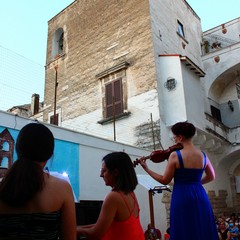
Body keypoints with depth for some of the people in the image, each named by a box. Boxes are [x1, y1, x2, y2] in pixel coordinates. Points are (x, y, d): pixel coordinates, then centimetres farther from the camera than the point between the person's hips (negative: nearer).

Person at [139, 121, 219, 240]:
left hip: (182, 198, -5)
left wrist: (146, 169, 2)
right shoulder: (203, 155, 4)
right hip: (200, 197, 5)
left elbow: (165, 180, -7)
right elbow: (211, 177, 18)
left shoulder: (175, 155, -11)